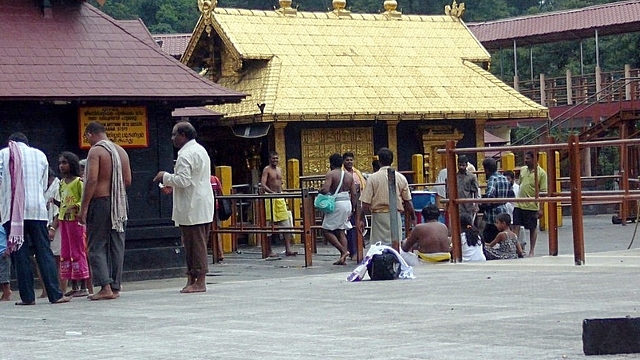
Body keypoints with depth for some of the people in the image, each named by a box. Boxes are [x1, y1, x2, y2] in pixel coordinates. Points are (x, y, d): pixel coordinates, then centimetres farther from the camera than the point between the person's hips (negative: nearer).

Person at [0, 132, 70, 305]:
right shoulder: (40, 155, 14)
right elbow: (44, 185, 16)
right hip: (37, 210, 1)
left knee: (19, 254, 1)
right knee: (44, 252, 2)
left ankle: (27, 296, -1)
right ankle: (55, 294, -3)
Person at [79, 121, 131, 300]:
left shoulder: (96, 151, -10)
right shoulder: (121, 151, 10)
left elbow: (92, 180, -17)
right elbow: (128, 180, 9)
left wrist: (83, 207, -15)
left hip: (100, 202, -6)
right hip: (119, 204, 6)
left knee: (97, 247, -2)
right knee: (116, 246, 10)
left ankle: (105, 286, -12)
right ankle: (116, 287, 12)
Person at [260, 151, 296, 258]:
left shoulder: (279, 170, 15)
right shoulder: (267, 170, -6)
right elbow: (263, 185, -17)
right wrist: (273, 192, -30)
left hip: (280, 198, 7)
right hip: (270, 198, -7)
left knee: (287, 225, 0)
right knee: (269, 226, -3)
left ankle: (288, 249, 1)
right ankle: (269, 251, 2)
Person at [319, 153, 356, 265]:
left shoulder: (331, 174, -8)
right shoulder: (349, 175, 10)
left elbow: (325, 190, -19)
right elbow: (354, 194, 8)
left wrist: (319, 191, 3)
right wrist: (353, 209, 13)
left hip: (336, 204, -7)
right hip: (347, 203, 7)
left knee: (326, 230, 2)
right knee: (341, 232, 10)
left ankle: (343, 251, -10)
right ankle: (343, 258, 5)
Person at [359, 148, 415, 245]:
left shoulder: (372, 178, -6)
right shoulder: (401, 178, 1)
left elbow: (366, 203, -8)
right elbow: (407, 201, 5)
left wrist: (361, 219, -1)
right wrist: (413, 218, 15)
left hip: (378, 215, -2)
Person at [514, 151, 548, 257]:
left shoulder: (541, 173, -8)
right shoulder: (523, 170, 8)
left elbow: (543, 192, -9)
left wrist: (541, 208, -13)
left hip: (532, 206, -4)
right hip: (519, 205, 4)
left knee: (532, 229, 6)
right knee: (516, 227, 0)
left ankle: (531, 251, 16)